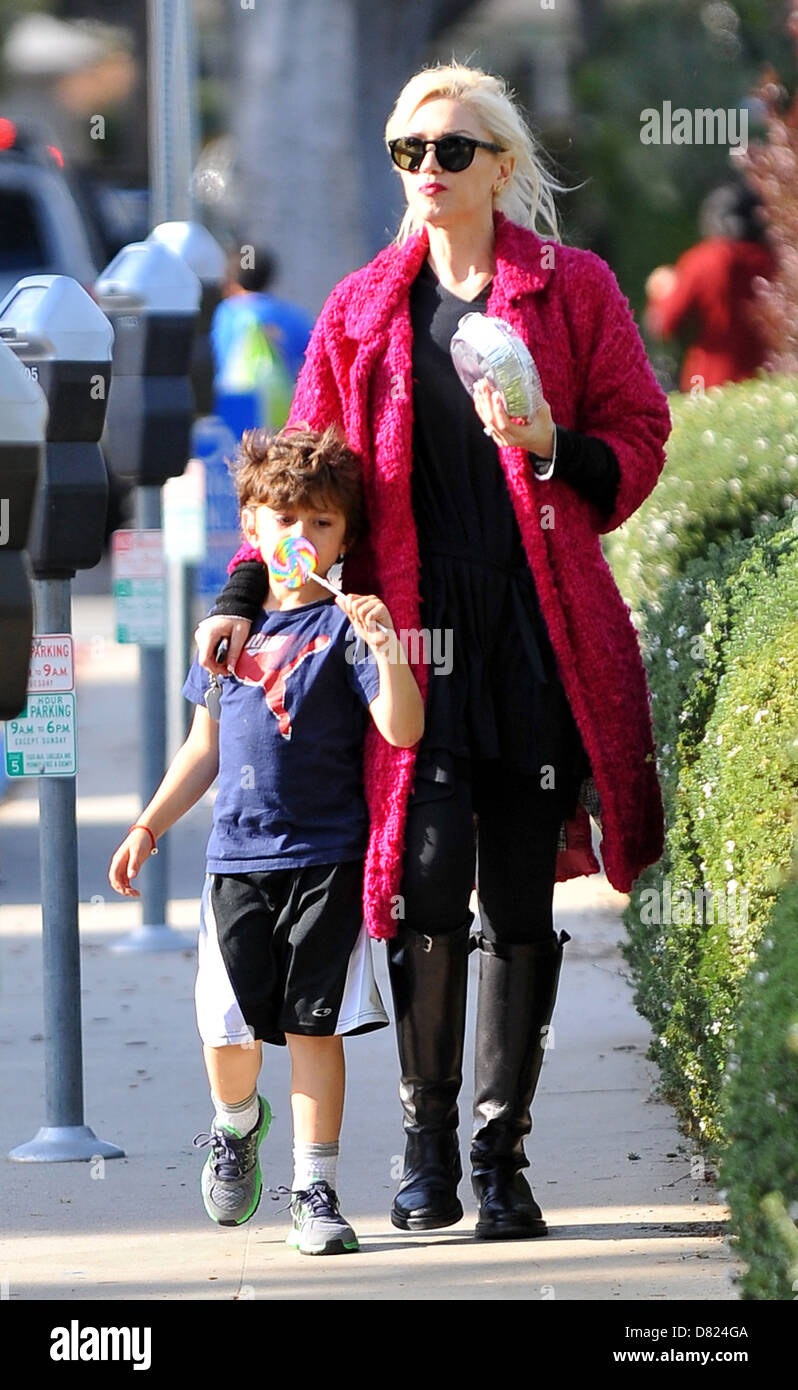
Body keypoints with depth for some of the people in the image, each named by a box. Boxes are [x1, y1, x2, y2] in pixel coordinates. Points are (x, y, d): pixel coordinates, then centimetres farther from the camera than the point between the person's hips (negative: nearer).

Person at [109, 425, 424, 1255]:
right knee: (227, 1025, 3)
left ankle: (315, 1191, 4)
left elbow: (402, 732, -17)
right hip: (238, 855, 4)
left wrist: (387, 649, -33)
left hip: (326, 859, -4)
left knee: (313, 1025, -3)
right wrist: (149, 826, 17)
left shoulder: (344, 626, -5)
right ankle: (237, 1123, 35)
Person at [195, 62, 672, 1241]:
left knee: (519, 901, 2)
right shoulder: (362, 309, 10)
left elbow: (638, 447, 7)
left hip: (540, 626, 0)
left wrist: (552, 449, -13)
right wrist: (243, 595, 2)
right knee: (429, 871, -11)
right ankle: (427, 1145, 5)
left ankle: (502, 1155, 12)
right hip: (415, 624, 1)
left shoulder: (572, 290, 5)